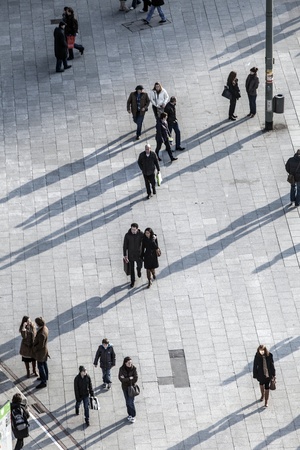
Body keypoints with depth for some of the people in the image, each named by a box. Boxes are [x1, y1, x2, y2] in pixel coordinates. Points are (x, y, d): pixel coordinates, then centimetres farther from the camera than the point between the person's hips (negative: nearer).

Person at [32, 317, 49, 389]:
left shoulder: (42, 334, -38)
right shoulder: (45, 328, -9)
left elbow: (41, 345, -28)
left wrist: (34, 349, -13)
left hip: (41, 351, -9)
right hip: (44, 349, 9)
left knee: (40, 366, 5)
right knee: (44, 363, 26)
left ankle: (43, 382, 17)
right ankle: (45, 377, 45)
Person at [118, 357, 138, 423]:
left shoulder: (133, 369, -16)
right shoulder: (121, 369, -14)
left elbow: (135, 379, -19)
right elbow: (121, 379, -20)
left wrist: (125, 379, -21)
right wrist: (129, 378, -24)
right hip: (125, 387, 2)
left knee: (131, 402, -4)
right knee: (127, 402, 14)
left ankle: (133, 416, 11)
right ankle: (130, 414, 32)